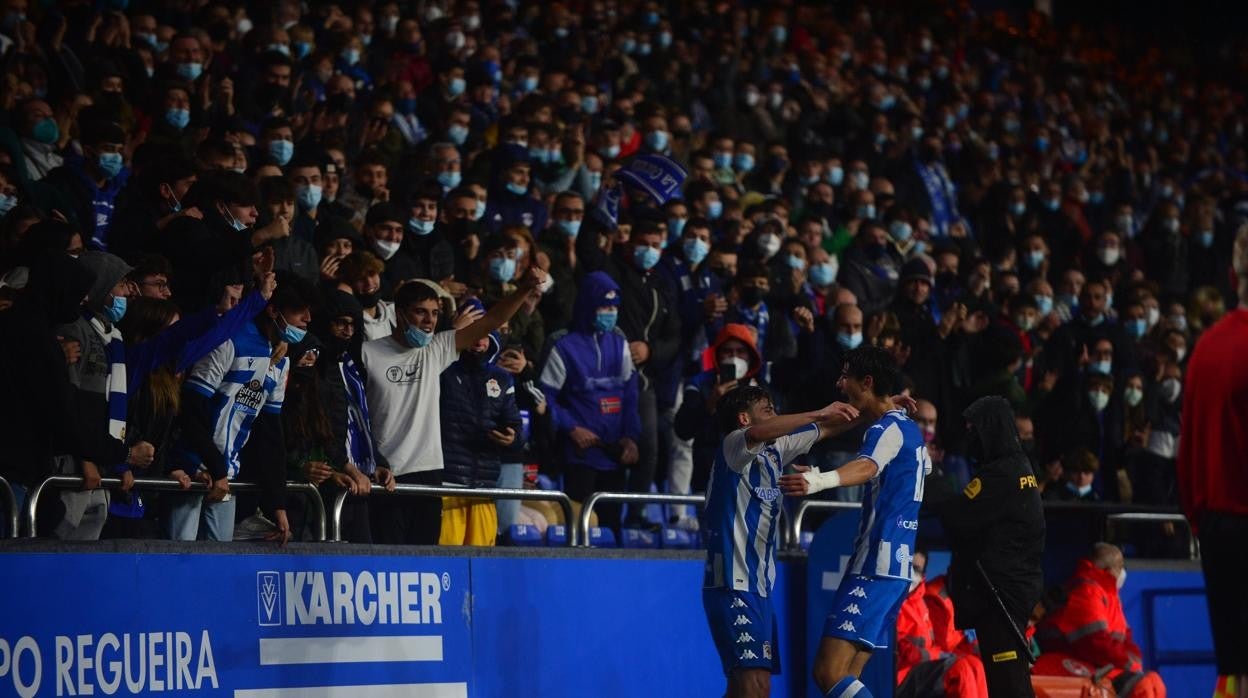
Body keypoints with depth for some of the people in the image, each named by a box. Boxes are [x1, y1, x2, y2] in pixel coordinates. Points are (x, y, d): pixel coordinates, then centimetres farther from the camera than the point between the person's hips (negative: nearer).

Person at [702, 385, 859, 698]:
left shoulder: (774, 450, 17)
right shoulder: (734, 445, -7)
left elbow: (824, 431, 27)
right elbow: (756, 433, -31)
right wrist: (819, 413, -30)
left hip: (758, 586, 9)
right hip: (733, 584, -9)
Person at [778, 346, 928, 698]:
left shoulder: (888, 428, -11)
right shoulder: (910, 429, 18)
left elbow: (867, 467, -34)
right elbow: (924, 465, 41)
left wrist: (821, 480, -54)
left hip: (875, 567, -10)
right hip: (899, 566, 10)